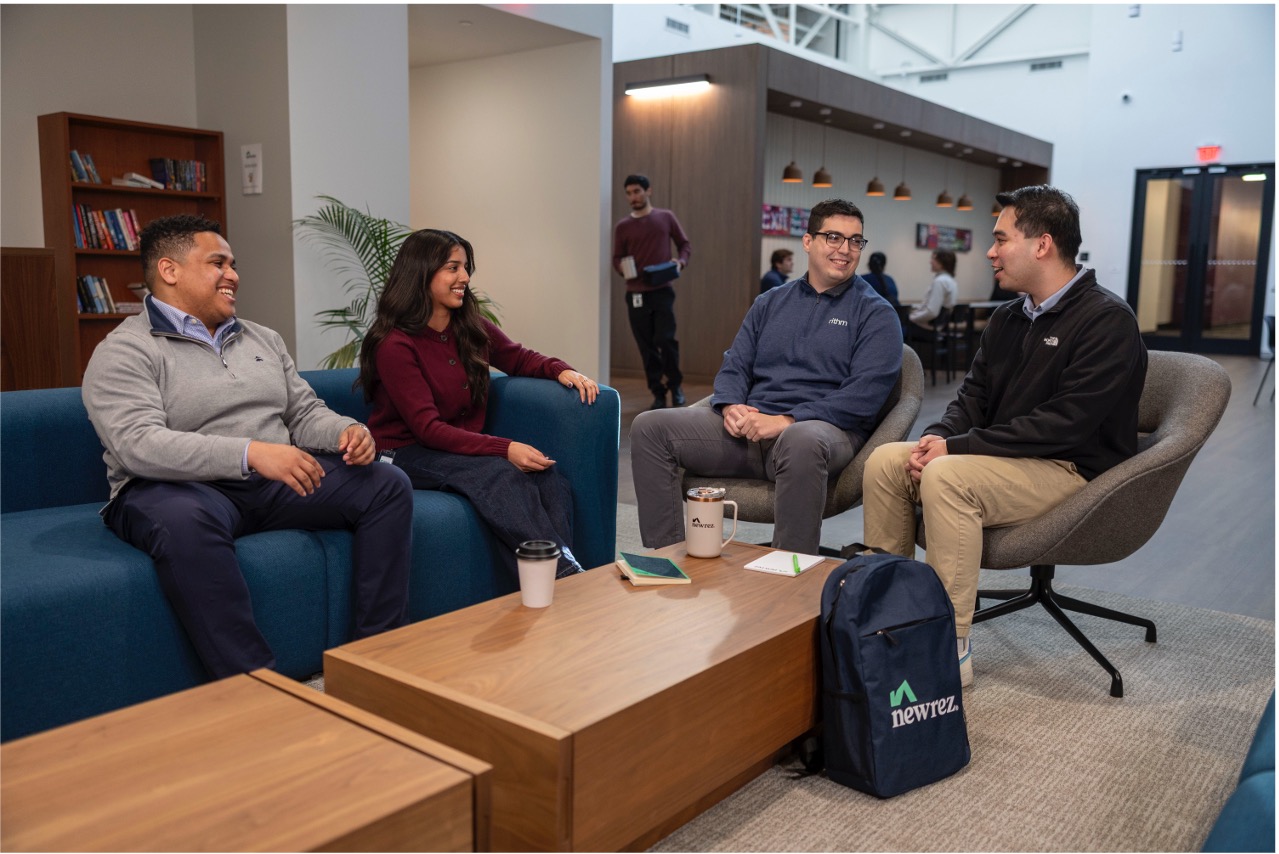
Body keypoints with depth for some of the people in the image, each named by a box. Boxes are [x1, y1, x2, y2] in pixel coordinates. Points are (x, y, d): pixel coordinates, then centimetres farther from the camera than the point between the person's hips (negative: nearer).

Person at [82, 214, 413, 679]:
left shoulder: (263, 339, 19)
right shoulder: (124, 352, -4)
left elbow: (306, 413, 18)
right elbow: (138, 444, -20)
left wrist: (346, 431, -8)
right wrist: (250, 453, -33)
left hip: (276, 484, 6)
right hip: (182, 488, -6)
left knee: (389, 485, -10)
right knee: (184, 521, -41)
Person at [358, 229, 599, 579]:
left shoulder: (472, 328, 7)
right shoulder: (395, 345, -13)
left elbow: (519, 358, 23)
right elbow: (428, 429, -19)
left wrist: (562, 371, -1)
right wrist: (505, 449, -29)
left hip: (464, 447, 6)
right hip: (407, 455, -6)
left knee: (552, 482, -24)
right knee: (501, 473, -35)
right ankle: (567, 574, -37)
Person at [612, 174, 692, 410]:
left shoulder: (666, 217, 4)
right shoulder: (623, 226, 5)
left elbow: (685, 244, 11)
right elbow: (617, 258, 9)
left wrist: (681, 260, -8)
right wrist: (623, 268, -13)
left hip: (662, 291, -1)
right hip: (636, 293, 1)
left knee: (665, 339, -10)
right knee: (646, 346, 3)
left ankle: (675, 385, 14)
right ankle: (658, 393, 15)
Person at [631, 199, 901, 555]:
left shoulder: (875, 313, 5)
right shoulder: (769, 303, 21)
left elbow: (863, 397, -8)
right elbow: (734, 366, 18)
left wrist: (787, 421, -17)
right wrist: (731, 407, -6)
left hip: (825, 428, -5)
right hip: (750, 426, 5)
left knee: (801, 441, -42)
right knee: (650, 427, -11)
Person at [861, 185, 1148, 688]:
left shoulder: (1107, 321, -15)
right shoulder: (1009, 318, 12)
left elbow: (1065, 423, -23)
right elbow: (974, 393, 14)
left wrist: (959, 446, -23)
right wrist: (939, 435, -9)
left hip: (1073, 470, -8)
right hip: (1006, 457, 8)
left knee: (947, 477, -33)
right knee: (885, 460, -7)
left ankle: (952, 651, -26)